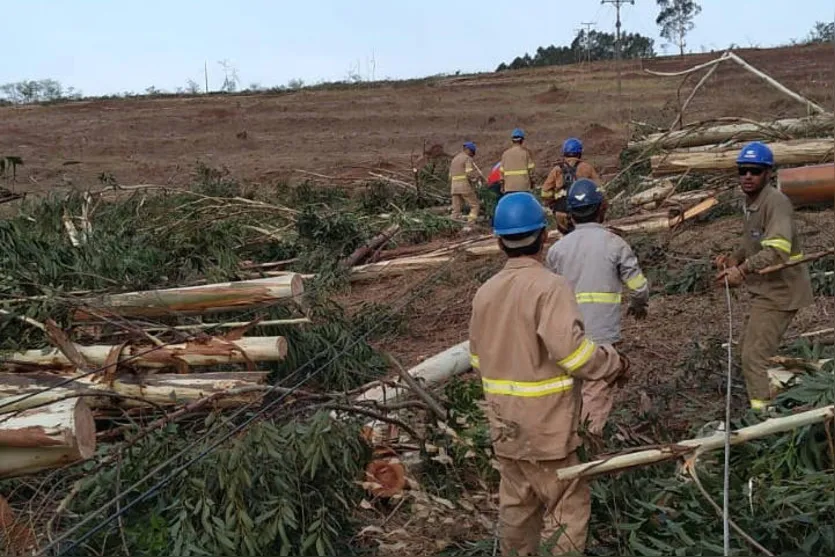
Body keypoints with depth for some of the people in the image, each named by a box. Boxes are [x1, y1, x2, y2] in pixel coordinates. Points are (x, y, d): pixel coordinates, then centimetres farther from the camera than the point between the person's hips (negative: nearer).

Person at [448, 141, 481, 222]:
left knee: (456, 210, 4)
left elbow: (451, 176, 21)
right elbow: (470, 173, -18)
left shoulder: (454, 159, 20)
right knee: (475, 206, 0)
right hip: (465, 186, -7)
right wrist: (475, 179, -1)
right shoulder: (468, 159, -5)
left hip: (455, 187, 7)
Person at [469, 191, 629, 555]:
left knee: (516, 503, 21)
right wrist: (615, 364, -9)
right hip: (545, 423, -7)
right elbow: (571, 350, -25)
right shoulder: (550, 286, -18)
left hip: (503, 422, 7)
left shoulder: (485, 292, 3)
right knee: (568, 508, 6)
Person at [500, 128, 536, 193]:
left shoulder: (505, 154, 7)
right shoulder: (526, 152, -1)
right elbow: (530, 169, -1)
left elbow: (502, 171, 7)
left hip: (509, 187, 2)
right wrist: (532, 182, 10)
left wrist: (502, 186, 13)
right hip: (523, 187, -2)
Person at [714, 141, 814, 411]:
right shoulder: (751, 202, 10)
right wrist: (734, 259, 2)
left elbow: (777, 248, -33)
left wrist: (743, 271, -40)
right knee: (750, 345, 25)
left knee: (754, 356, -12)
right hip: (765, 289, 11)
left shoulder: (776, 201, -21)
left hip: (779, 290, -10)